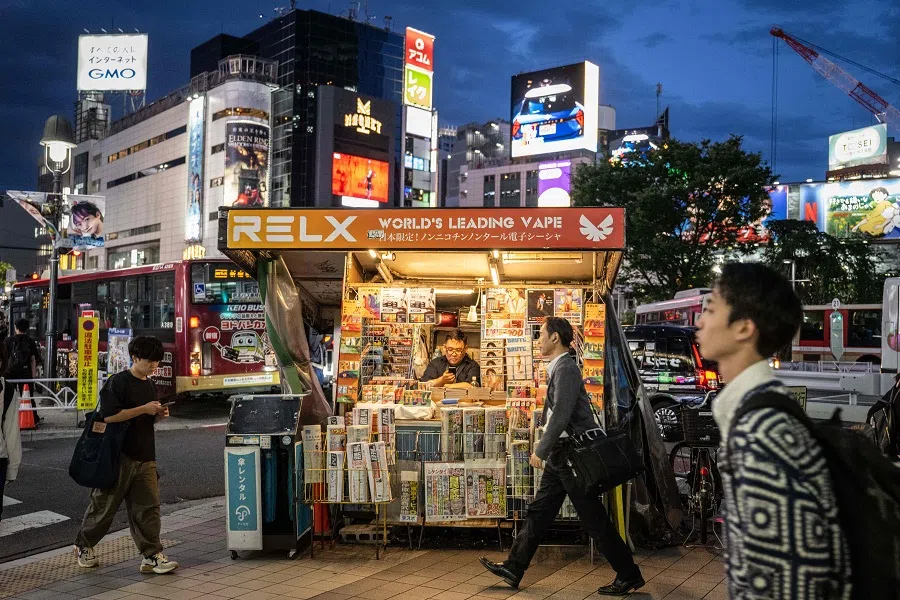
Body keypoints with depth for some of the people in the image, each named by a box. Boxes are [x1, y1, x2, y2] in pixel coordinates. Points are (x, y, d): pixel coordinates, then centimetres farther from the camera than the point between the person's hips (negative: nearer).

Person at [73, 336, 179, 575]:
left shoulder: (150, 385, 14)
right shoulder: (118, 382, -10)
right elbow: (109, 416, -19)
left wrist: (159, 414, 4)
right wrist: (143, 409, -19)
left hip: (145, 456, 6)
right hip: (119, 455, -6)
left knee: (148, 506, 2)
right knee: (105, 504, 7)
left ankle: (152, 556, 3)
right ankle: (84, 546, 28)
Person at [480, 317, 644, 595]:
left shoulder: (566, 368, -18)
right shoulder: (558, 368, 13)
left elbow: (561, 414, -25)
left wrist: (540, 450, -19)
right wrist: (547, 449, 19)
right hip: (561, 455, 10)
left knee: (594, 519, -1)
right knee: (538, 511, 13)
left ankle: (628, 575, 11)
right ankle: (514, 567, 21)